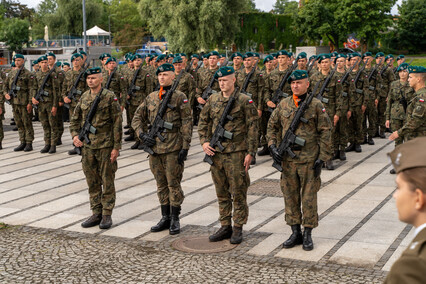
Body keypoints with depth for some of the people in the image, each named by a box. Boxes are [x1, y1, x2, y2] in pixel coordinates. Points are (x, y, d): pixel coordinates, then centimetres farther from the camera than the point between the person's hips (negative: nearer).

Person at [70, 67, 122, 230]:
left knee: (107, 182, 2)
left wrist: (116, 147, -12)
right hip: (87, 146, 5)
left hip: (105, 146, -5)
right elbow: (74, 119, 19)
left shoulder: (110, 97, -7)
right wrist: (75, 135, 1)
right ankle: (96, 213, 20)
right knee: (92, 182, 10)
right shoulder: (84, 97, 9)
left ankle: (107, 215, 11)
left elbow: (117, 123, -9)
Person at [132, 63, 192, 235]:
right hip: (154, 147, 5)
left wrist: (185, 147, -13)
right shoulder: (151, 97, 11)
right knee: (161, 185, 12)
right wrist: (142, 135, 1)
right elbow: (137, 118, 17)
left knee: (173, 184, 1)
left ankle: (175, 219, 11)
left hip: (173, 148, -5)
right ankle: (165, 218, 22)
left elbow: (187, 123, -7)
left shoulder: (180, 97, -3)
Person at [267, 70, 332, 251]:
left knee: (309, 198, 2)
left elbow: (325, 132, -3)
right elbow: (272, 126, 16)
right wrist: (273, 146, 2)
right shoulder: (283, 105, 7)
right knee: (290, 196, 8)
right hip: (288, 160, 4)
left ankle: (307, 234, 13)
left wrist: (322, 158, -9)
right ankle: (295, 233, 19)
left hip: (309, 159, -3)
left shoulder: (316, 105, -3)